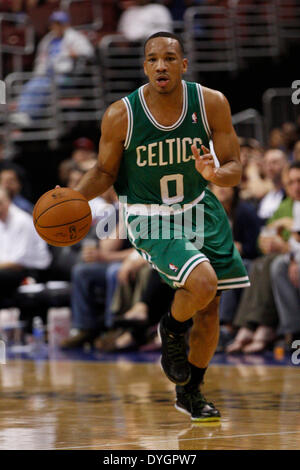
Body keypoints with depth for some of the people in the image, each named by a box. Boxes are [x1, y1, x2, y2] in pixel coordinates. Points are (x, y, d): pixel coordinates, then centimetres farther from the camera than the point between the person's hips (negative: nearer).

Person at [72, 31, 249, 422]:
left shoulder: (212, 104, -14)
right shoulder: (121, 116, -19)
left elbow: (235, 168, -7)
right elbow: (105, 171, -3)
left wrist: (215, 173, -31)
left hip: (199, 209, 4)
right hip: (150, 219, -4)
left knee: (209, 308, 10)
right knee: (203, 281, -28)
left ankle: (190, 394, 33)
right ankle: (171, 330, 6)